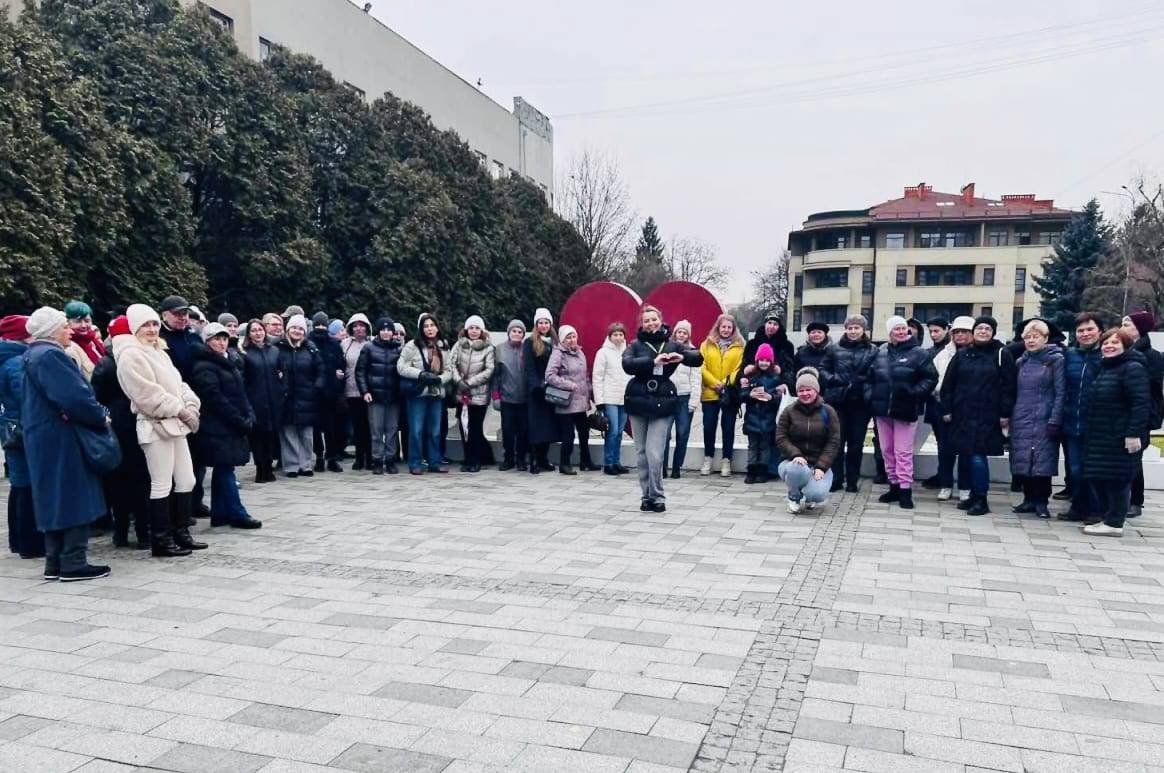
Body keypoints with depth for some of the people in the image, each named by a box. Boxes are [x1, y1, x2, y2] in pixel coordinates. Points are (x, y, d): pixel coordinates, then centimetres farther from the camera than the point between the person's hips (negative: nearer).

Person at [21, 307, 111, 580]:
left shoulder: (35, 355, 17)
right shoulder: (50, 355, -16)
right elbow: (74, 397, -25)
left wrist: (95, 414, 9)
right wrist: (100, 417, -11)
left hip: (45, 439, 10)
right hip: (61, 440, -10)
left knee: (57, 500, 13)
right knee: (74, 499, -5)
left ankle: (55, 563, 18)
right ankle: (73, 563, -2)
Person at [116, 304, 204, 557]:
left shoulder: (159, 352, 19)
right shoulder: (131, 355, -9)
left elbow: (177, 383, 17)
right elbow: (148, 395, -18)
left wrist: (191, 404, -2)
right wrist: (180, 409, -15)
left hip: (175, 423, 9)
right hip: (156, 425, -9)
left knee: (186, 481, 10)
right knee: (162, 485, -4)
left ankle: (181, 533, 19)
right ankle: (161, 540, 4)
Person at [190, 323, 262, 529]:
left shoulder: (229, 362, 16)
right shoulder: (204, 367, -10)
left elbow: (240, 393, 16)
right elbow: (215, 399, -18)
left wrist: (249, 416, 1)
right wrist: (240, 421, -17)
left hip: (231, 427, 9)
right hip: (217, 427, -9)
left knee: (223, 470, 12)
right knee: (225, 469, -4)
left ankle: (220, 514, 18)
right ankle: (237, 514, 0)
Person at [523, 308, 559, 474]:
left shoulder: (554, 342, 13)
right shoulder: (529, 343, 0)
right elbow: (529, 368, -7)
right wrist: (537, 386, -17)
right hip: (536, 390, -4)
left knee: (549, 423, 5)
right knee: (536, 425, -5)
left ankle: (544, 459, 14)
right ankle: (534, 461, -1)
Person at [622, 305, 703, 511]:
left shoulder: (672, 345, 5)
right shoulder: (636, 345, 4)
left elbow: (698, 358, 3)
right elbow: (627, 364, -14)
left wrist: (682, 357, -17)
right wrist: (653, 361, -24)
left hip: (662, 403, -1)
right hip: (638, 402, 1)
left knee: (654, 453, -10)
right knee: (642, 452, 6)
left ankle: (657, 497, 2)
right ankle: (647, 496, 17)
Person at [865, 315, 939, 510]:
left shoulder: (918, 353, -3)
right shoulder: (880, 353, 9)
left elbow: (931, 378, -4)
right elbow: (869, 377, 16)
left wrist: (914, 393, -16)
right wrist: (870, 396, 4)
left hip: (906, 411, -5)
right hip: (882, 410, 5)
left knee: (903, 452, -4)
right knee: (887, 450, 11)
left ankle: (905, 489, 2)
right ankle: (894, 486, 21)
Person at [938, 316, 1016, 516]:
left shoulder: (1001, 354, 0)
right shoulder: (962, 355, 10)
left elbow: (1008, 385, -3)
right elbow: (948, 383, 11)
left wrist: (1005, 413, -8)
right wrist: (946, 409, 6)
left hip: (987, 416, -4)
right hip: (963, 415, 4)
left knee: (978, 455, -9)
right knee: (969, 455, 8)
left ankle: (981, 499, 0)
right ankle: (974, 495, 19)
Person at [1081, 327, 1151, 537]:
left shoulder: (1133, 368, -11)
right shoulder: (1105, 368, 17)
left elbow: (1141, 404, -18)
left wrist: (1134, 433, -23)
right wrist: (1090, 431, 19)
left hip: (1121, 437, -9)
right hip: (1099, 436, 9)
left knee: (1117, 479, -3)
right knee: (1097, 476, 12)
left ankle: (1114, 523, 4)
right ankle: (1103, 514, 24)